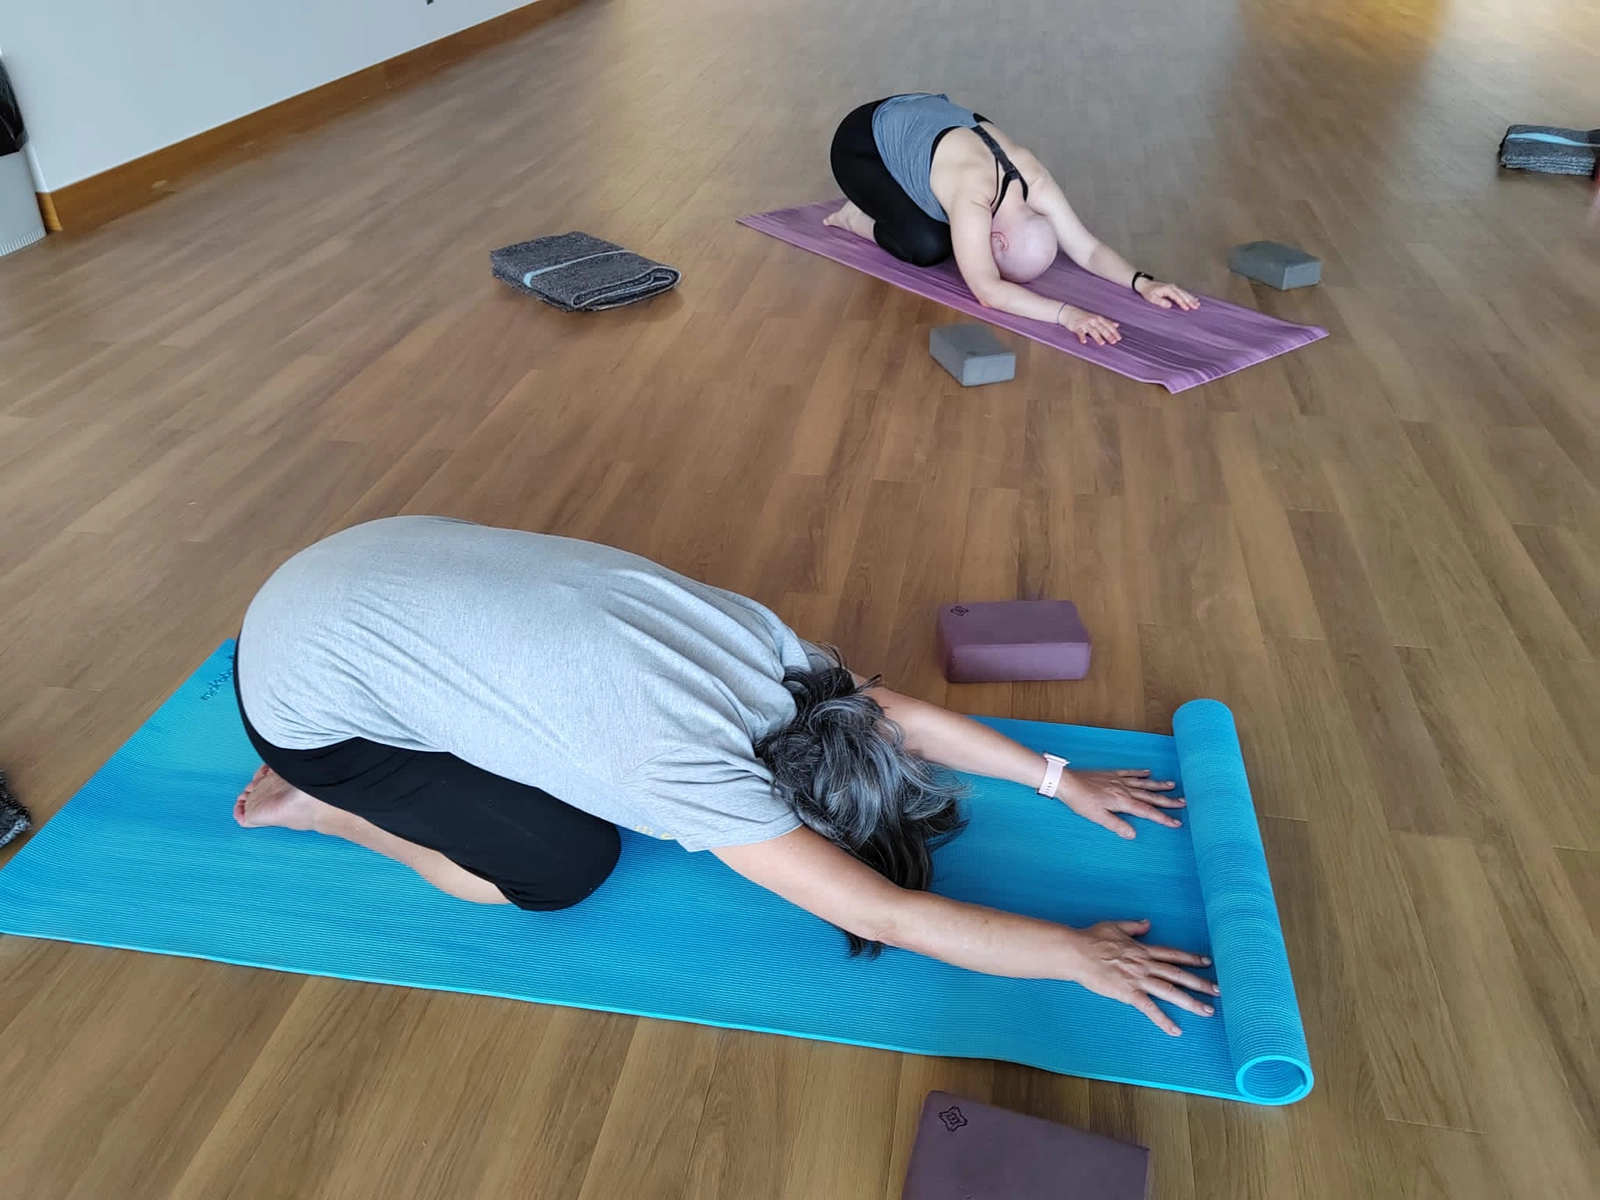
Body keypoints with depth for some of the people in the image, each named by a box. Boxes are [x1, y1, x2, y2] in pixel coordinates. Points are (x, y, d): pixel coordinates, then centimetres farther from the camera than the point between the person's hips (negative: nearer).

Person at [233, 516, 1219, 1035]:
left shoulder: (754, 635, -10)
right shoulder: (695, 771, -30)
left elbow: (899, 711, 1)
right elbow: (890, 916, -29)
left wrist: (1063, 781, 3)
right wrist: (1083, 955, -21)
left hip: (395, 557, 7)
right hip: (310, 690, -7)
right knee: (565, 865, -6)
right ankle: (311, 802, 9)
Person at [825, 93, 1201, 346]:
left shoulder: (1034, 181, -20)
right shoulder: (973, 198, -40)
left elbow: (1087, 248, -17)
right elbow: (987, 291, -47)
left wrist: (1141, 281, -32)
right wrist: (1065, 313, -55)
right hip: (861, 143, -7)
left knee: (956, 234, 3)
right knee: (928, 246, -21)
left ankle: (881, 197, 23)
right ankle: (856, 216, 6)